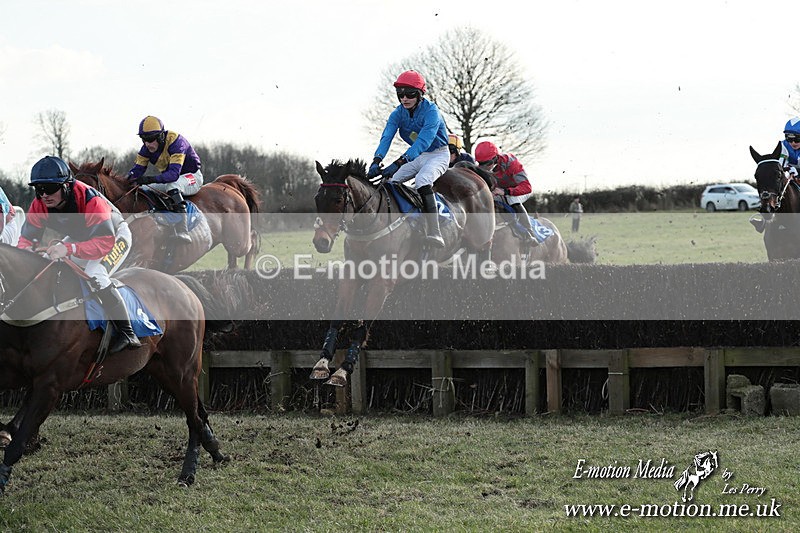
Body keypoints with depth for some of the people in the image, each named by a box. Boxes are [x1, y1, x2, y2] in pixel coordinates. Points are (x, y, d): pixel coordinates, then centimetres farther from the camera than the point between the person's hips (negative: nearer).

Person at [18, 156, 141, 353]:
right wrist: (25, 249, -42)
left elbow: (106, 242, -45)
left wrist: (68, 249, -59)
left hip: (115, 235, -7)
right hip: (79, 238, 7)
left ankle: (127, 334, -28)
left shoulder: (90, 199, -39)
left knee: (95, 276, -32)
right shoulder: (39, 205, -20)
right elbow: (27, 236, -15)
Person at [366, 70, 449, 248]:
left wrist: (398, 163, -50)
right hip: (417, 156, 7)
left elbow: (423, 141, -38)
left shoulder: (431, 111, -26)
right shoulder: (398, 113, -7)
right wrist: (376, 161, -39)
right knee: (389, 181, -9)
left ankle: (433, 232, -44)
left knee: (422, 180, -35)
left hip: (438, 155, -7)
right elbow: (387, 137, -19)